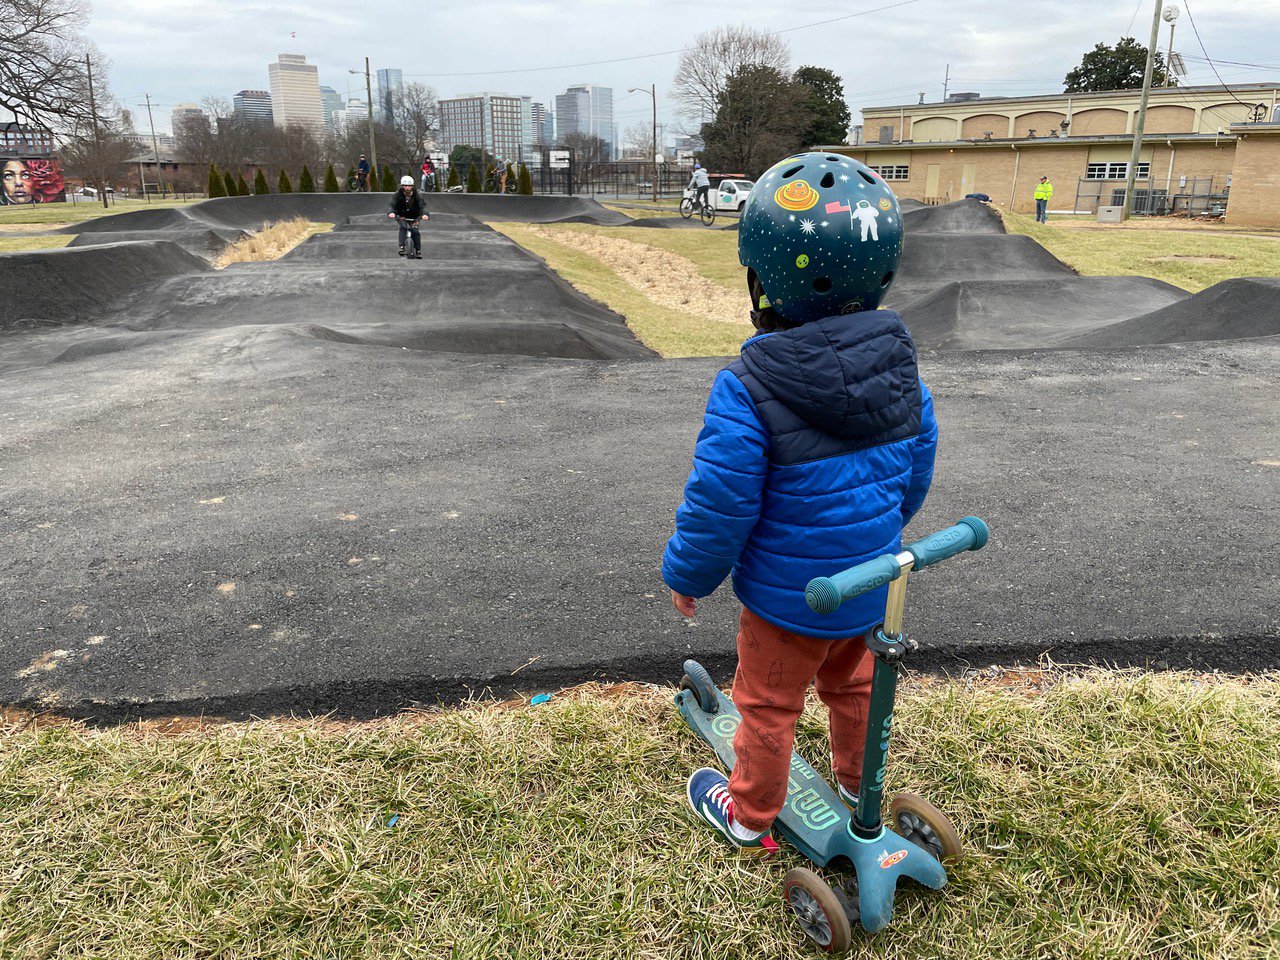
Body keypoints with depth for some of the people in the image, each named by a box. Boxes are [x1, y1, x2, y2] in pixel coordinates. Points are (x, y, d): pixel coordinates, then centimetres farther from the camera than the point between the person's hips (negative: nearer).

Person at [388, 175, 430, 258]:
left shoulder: (417, 195, -14)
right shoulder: (397, 195, -13)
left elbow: (422, 205, -26)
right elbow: (392, 205, -25)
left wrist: (425, 214, -50)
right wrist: (391, 213, -49)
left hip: (414, 217, 0)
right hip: (402, 216, 0)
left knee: (415, 231, -16)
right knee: (403, 227, -28)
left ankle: (418, 250, -3)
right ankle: (402, 247, -32)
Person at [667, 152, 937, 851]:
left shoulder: (748, 388, -28)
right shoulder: (899, 366, -7)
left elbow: (720, 505, -23)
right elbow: (917, 467, 5)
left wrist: (686, 574, -6)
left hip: (789, 600, -6)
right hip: (872, 584, 6)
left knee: (768, 705, 16)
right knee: (851, 684, 30)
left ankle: (748, 814, 37)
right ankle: (857, 779, 53)